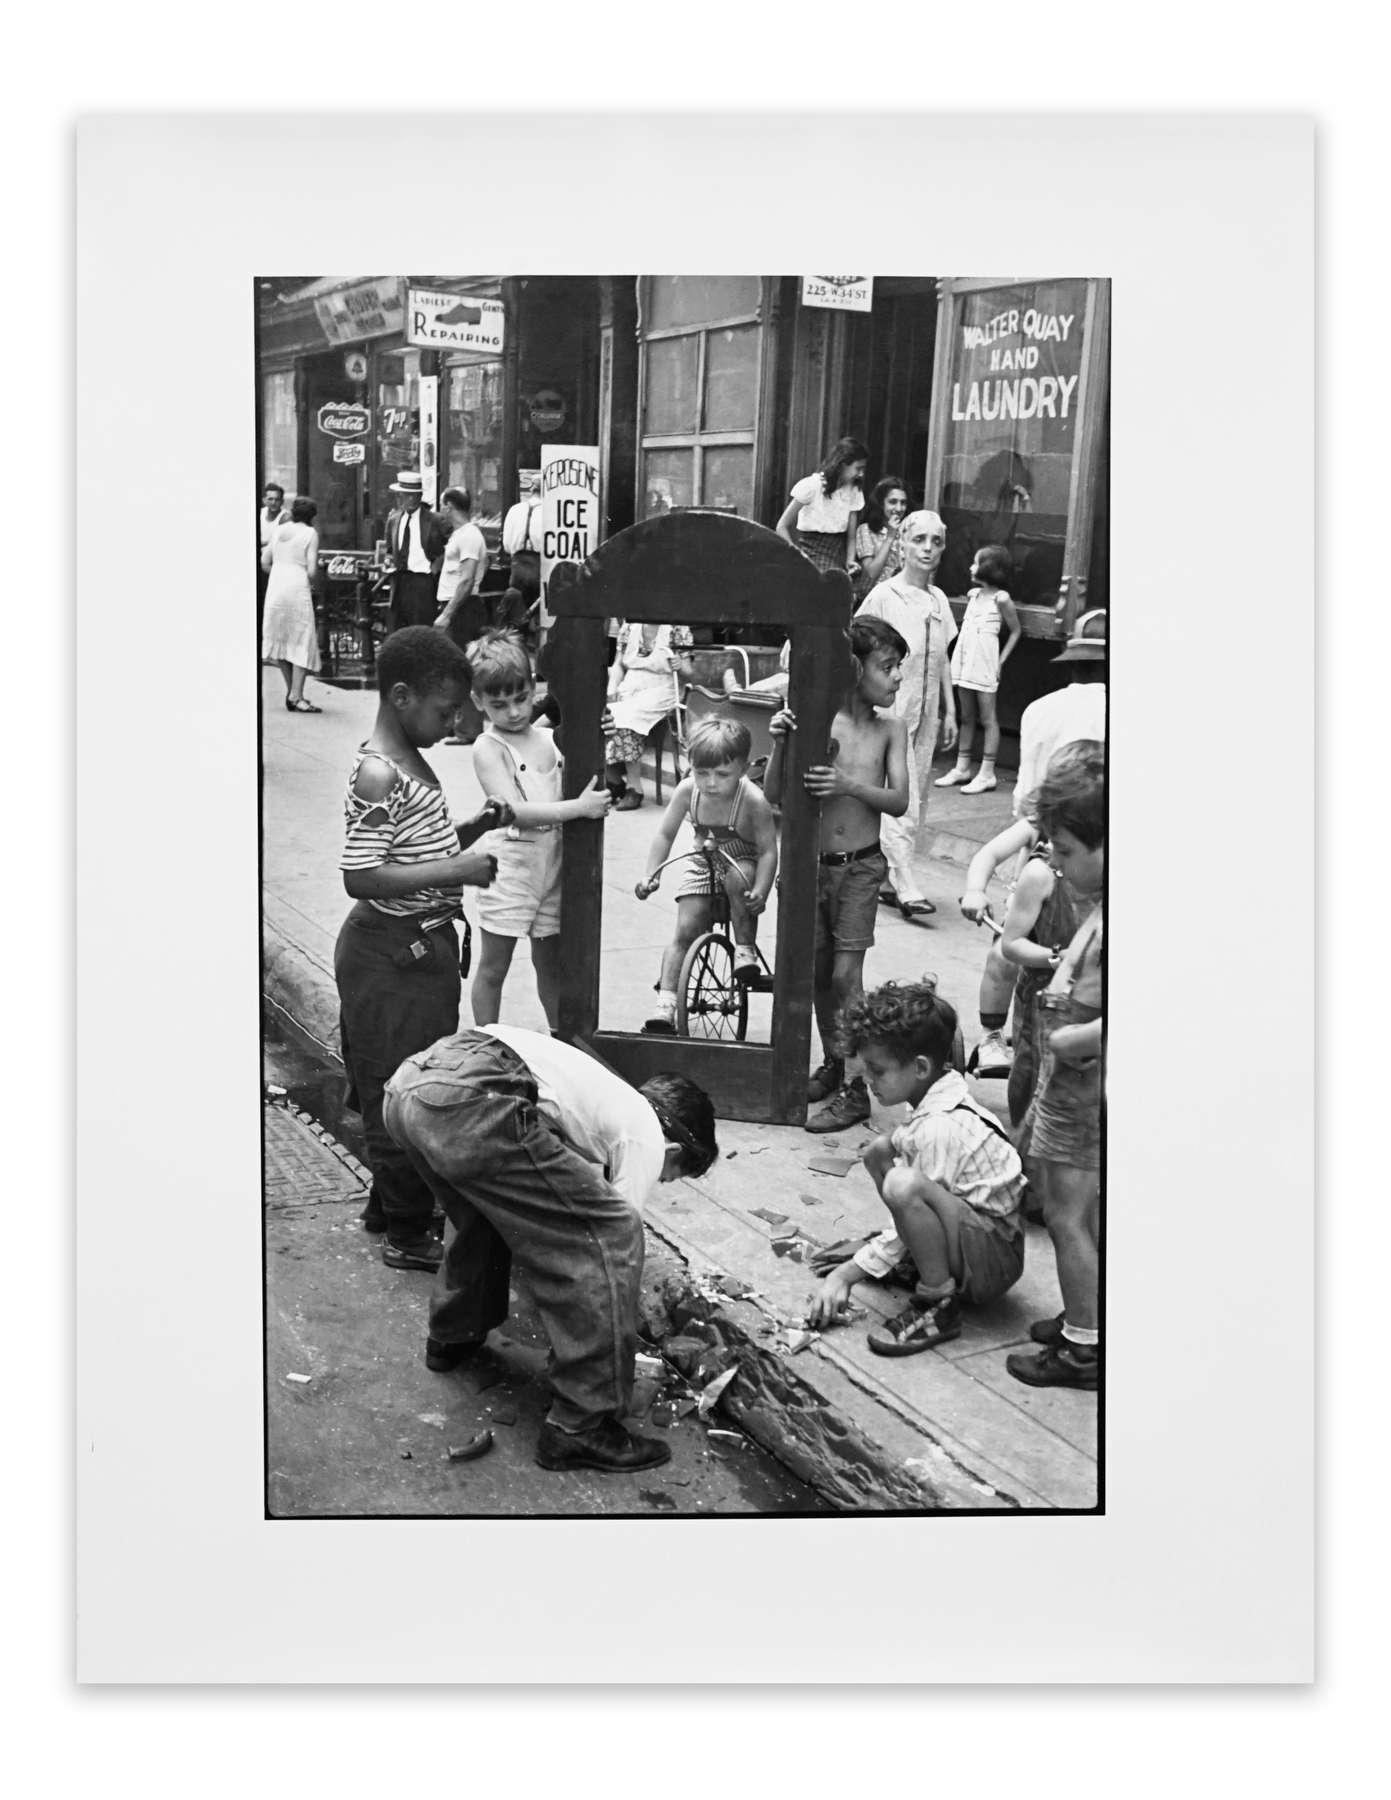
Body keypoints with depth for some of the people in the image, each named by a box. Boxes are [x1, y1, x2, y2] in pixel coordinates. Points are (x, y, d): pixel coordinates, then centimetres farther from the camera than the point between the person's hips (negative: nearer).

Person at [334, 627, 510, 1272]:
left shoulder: (411, 761, 11)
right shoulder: (377, 774, -20)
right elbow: (360, 877, -26)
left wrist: (476, 826, 4)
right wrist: (455, 871, -25)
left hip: (424, 946, 10)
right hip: (390, 953, -10)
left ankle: (389, 1202, 34)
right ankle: (408, 1235, 12)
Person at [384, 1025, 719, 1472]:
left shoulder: (608, 1093, 37)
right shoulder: (647, 1138, 14)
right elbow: (612, 1245, 12)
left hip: (406, 1082, 10)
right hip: (472, 1103, -10)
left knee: (489, 1201, 39)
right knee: (611, 1235, 0)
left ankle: (452, 1336, 55)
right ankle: (582, 1426, 6)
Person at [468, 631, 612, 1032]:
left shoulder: (549, 738, 7)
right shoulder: (488, 748, -11)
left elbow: (586, 782, 13)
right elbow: (516, 811, -21)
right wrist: (578, 807, -26)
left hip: (553, 865, 5)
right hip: (510, 866, -5)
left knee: (550, 962, 17)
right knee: (493, 966, 6)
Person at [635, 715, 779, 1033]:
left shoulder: (753, 801, -28)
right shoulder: (688, 790, -18)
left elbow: (768, 850, -23)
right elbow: (664, 835, -7)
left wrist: (760, 891, -36)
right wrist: (650, 875, -18)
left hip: (744, 862, -3)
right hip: (703, 865, 3)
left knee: (737, 879, -38)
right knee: (685, 931, -9)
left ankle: (745, 949, -16)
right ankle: (665, 1005, -7)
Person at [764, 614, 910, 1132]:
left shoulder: (890, 730, -2)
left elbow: (898, 801, -11)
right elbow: (775, 796, -7)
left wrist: (849, 784, -27)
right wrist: (780, 744, -23)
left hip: (860, 867, -1)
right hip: (812, 863, 1)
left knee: (845, 974, -5)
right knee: (817, 971, 11)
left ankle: (855, 1088, 4)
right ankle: (832, 1063, 31)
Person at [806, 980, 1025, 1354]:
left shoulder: (941, 1128, -25)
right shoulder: (942, 1098, 2)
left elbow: (913, 1200, -22)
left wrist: (846, 1275, -15)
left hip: (997, 1262, -10)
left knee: (904, 1185, -34)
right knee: (881, 1151, 9)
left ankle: (938, 1305, -17)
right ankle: (916, 1258, 14)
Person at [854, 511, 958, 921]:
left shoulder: (938, 600, 10)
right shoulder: (884, 596, -8)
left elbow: (942, 660, 15)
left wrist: (949, 711, 14)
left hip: (926, 713, 6)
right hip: (891, 708, -6)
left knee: (916, 798, 8)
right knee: (900, 799, -10)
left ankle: (886, 878, 17)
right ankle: (906, 887, -8)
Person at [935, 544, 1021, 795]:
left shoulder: (1000, 599, -8)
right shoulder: (974, 594, 10)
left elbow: (1015, 631, -2)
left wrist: (1001, 661, -7)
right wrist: (956, 656, 6)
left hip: (984, 664, -7)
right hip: (964, 661, 7)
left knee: (988, 718, -2)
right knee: (966, 716, 11)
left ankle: (987, 774, 0)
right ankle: (962, 769, 17)